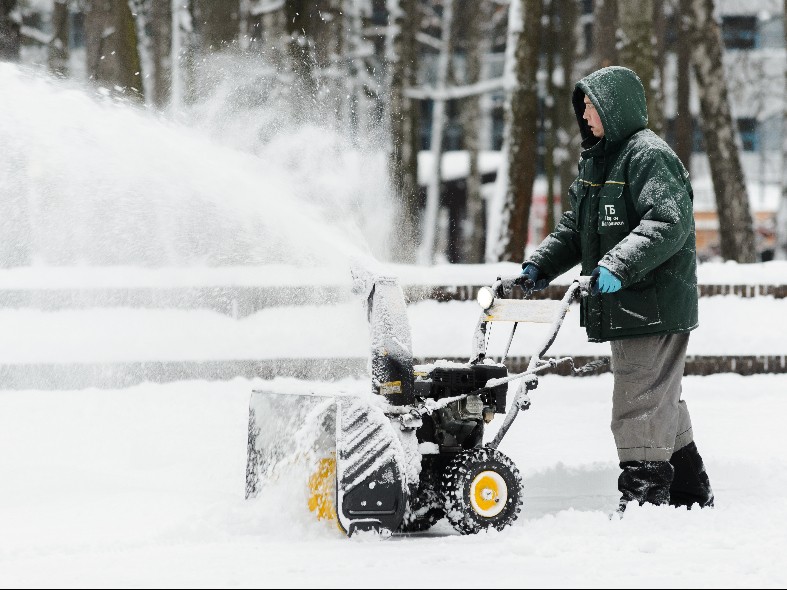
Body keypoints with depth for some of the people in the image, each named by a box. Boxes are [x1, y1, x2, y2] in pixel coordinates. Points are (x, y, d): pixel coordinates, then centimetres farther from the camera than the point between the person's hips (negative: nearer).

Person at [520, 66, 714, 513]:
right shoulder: (597, 160, 17)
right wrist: (541, 265, 11)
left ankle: (644, 496, -9)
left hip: (656, 305, -10)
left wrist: (618, 265, -33)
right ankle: (691, 493, 28)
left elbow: (669, 223, -25)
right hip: (626, 308, 10)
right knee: (662, 401, 18)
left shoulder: (649, 156, -14)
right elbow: (577, 227, 24)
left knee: (640, 402, -11)